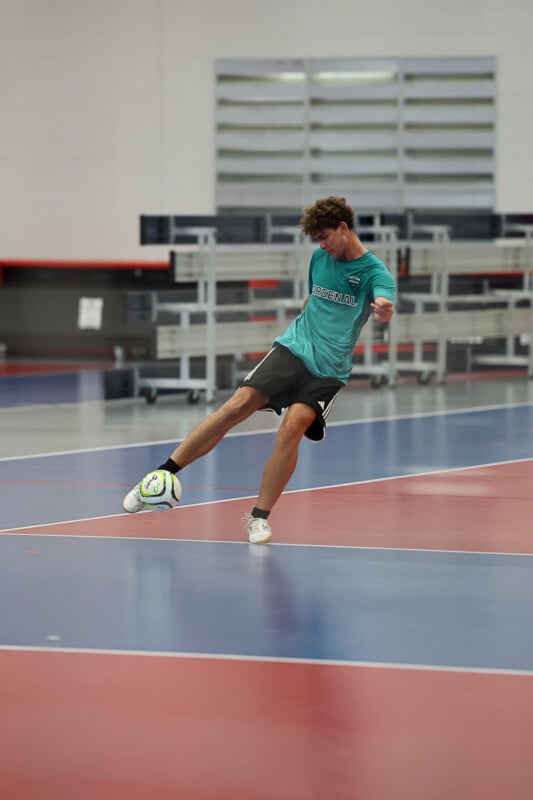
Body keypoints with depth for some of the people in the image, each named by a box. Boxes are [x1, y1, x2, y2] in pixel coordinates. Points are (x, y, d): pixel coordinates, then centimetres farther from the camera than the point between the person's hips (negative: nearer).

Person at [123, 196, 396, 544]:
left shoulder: (374, 272, -9)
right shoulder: (320, 257, 10)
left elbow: (385, 307, -31)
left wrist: (384, 309, -53)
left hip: (327, 370, -4)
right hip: (293, 348, 4)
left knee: (292, 427, -25)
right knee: (236, 406, -14)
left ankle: (260, 517, -11)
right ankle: (162, 475, -11)